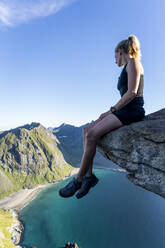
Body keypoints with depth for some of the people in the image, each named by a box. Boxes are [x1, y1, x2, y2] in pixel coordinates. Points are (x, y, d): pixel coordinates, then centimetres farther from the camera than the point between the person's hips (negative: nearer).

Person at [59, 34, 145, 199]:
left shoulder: (132, 62, -1)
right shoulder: (127, 69, 27)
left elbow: (132, 92, -15)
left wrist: (112, 109, -12)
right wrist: (112, 111, 8)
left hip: (132, 110, -9)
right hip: (124, 110, 9)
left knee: (92, 135, -22)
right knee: (87, 130, -3)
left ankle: (78, 179, -11)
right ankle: (88, 175, -7)